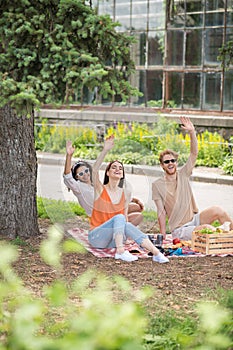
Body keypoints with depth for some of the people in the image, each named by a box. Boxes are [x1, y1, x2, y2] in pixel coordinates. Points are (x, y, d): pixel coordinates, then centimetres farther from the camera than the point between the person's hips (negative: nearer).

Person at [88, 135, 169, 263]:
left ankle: (156, 253, -43)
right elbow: (95, 170, -23)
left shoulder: (125, 192, 6)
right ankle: (120, 252, -45)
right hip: (96, 237, -3)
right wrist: (105, 150, -35)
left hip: (114, 240, 3)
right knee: (119, 217, -29)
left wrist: (126, 234, -3)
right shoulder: (100, 190, -5)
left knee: (127, 225, -30)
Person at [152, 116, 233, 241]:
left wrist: (192, 132, -20)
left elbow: (194, 153, -6)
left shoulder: (183, 174, 5)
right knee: (208, 229, -31)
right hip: (180, 230, -4)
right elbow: (161, 212, -5)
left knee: (217, 210, -23)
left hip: (194, 219, 4)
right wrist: (163, 237, -9)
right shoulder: (157, 185, -4)